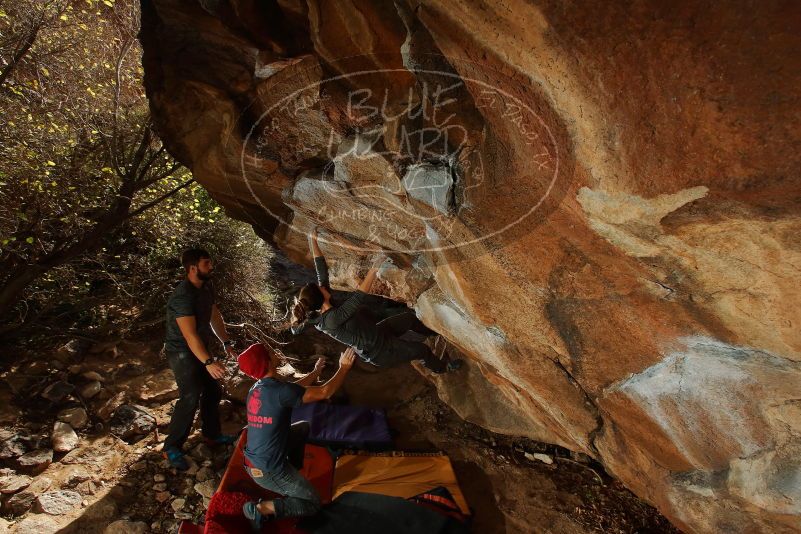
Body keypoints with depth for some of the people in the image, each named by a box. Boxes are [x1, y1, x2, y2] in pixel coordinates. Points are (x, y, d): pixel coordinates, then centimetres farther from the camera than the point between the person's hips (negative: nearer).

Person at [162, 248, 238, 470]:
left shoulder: (206, 287, 0)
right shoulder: (183, 295, -28)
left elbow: (214, 316, 11)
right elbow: (190, 335, -33)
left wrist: (226, 343, 6)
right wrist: (208, 362, -37)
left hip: (200, 349, 9)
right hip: (182, 352, -9)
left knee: (213, 391, 13)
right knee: (190, 397, -12)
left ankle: (212, 434, 31)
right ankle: (172, 447, 4)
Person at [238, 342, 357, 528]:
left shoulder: (256, 388, -1)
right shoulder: (279, 390, -28)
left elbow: (295, 389, 17)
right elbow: (325, 392, -19)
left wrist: (316, 371, 28)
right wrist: (344, 367, -6)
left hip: (253, 460, 8)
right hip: (268, 471, -8)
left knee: (303, 427, 23)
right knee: (313, 504, 8)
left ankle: (294, 473, 30)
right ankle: (261, 508, -4)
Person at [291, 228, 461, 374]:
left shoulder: (322, 308, -10)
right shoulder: (331, 319, -35)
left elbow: (321, 270, -7)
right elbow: (358, 297, -44)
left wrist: (313, 240, -6)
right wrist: (374, 268, -43)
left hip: (376, 333, 8)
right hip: (379, 351, -8)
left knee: (409, 315, 18)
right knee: (422, 349, 10)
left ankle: (433, 332, 47)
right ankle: (440, 367, 42)